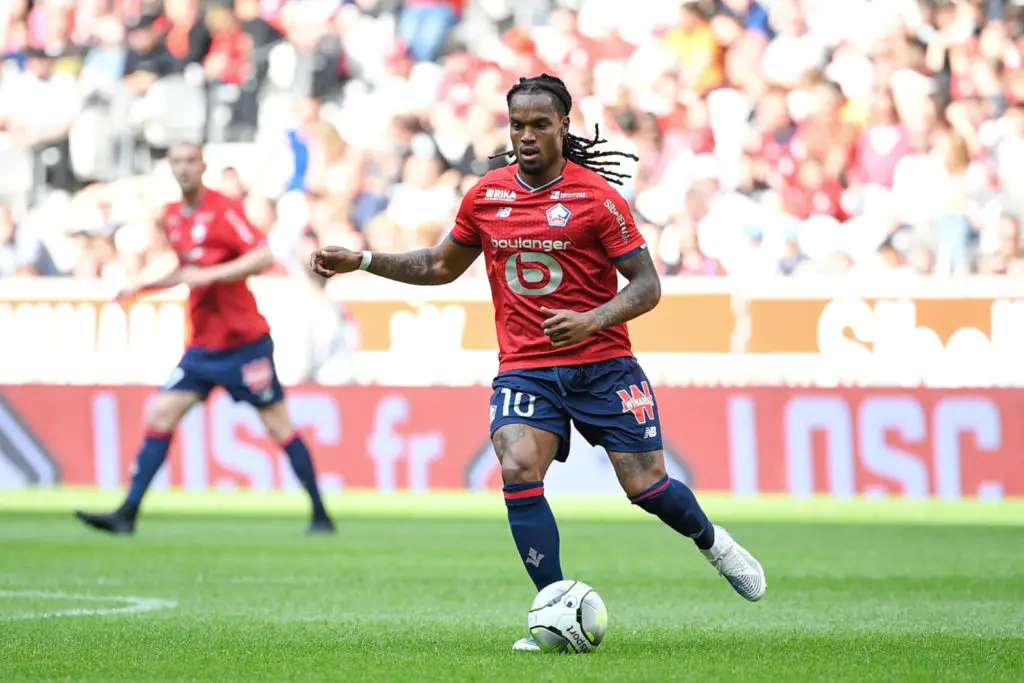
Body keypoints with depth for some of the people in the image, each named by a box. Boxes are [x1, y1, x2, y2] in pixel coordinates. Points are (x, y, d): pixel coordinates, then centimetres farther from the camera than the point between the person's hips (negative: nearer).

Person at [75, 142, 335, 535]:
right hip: (203, 346, 7)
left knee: (279, 426, -1)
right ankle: (127, 514, -4)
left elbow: (263, 257, -24)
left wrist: (208, 275, -27)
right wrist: (143, 287, 18)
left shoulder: (224, 211, -12)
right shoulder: (172, 216, 10)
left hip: (243, 343, -7)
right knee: (160, 414, -3)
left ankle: (321, 515, 8)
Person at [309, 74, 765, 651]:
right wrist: (362, 261, 11)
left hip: (602, 364, -2)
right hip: (524, 367, 3)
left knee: (646, 485, -4)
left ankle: (711, 541, 31)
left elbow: (647, 285, -7)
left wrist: (591, 322, -24)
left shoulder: (596, 196, -8)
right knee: (518, 470, -22)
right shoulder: (486, 196, 5)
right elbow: (441, 266, 21)